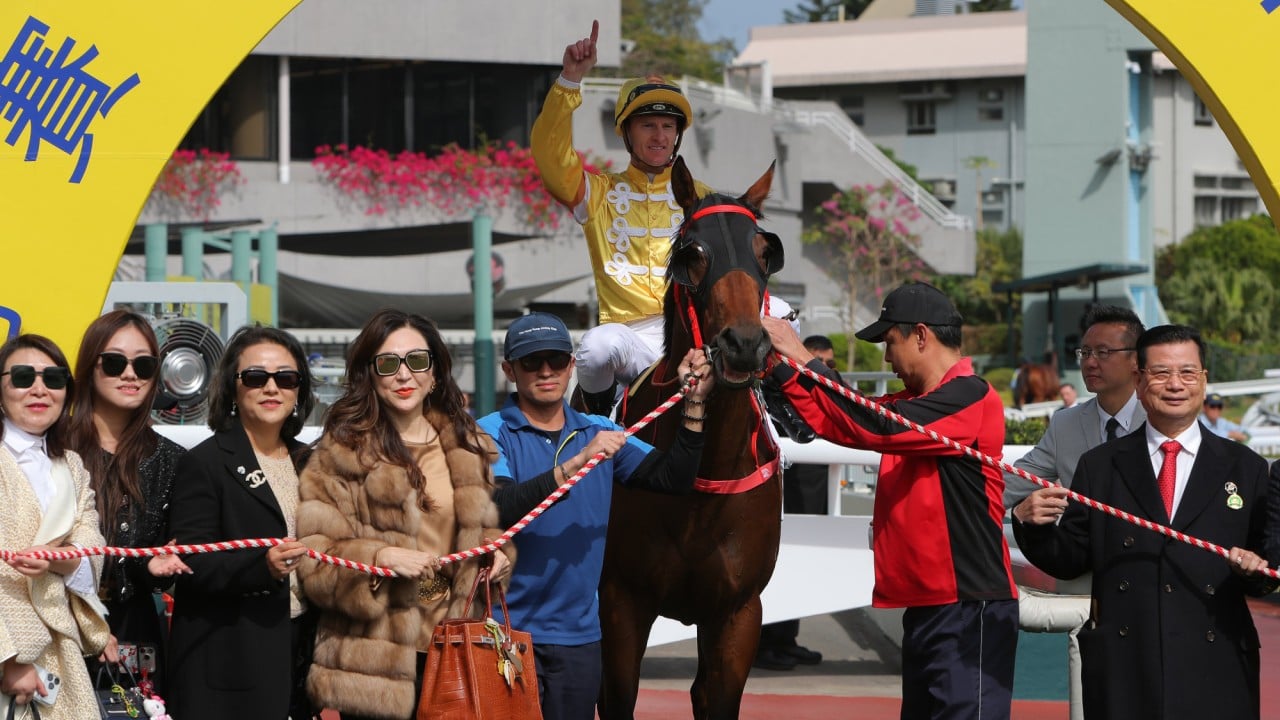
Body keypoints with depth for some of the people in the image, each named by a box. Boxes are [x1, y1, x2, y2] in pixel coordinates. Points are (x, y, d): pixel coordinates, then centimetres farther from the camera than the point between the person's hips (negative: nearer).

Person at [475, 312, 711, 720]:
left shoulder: (598, 433, 11)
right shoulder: (491, 434, -4)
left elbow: (674, 479, 4)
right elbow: (498, 509, -21)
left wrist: (694, 404, -6)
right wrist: (573, 466, -29)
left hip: (579, 631, 5)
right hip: (507, 626, -4)